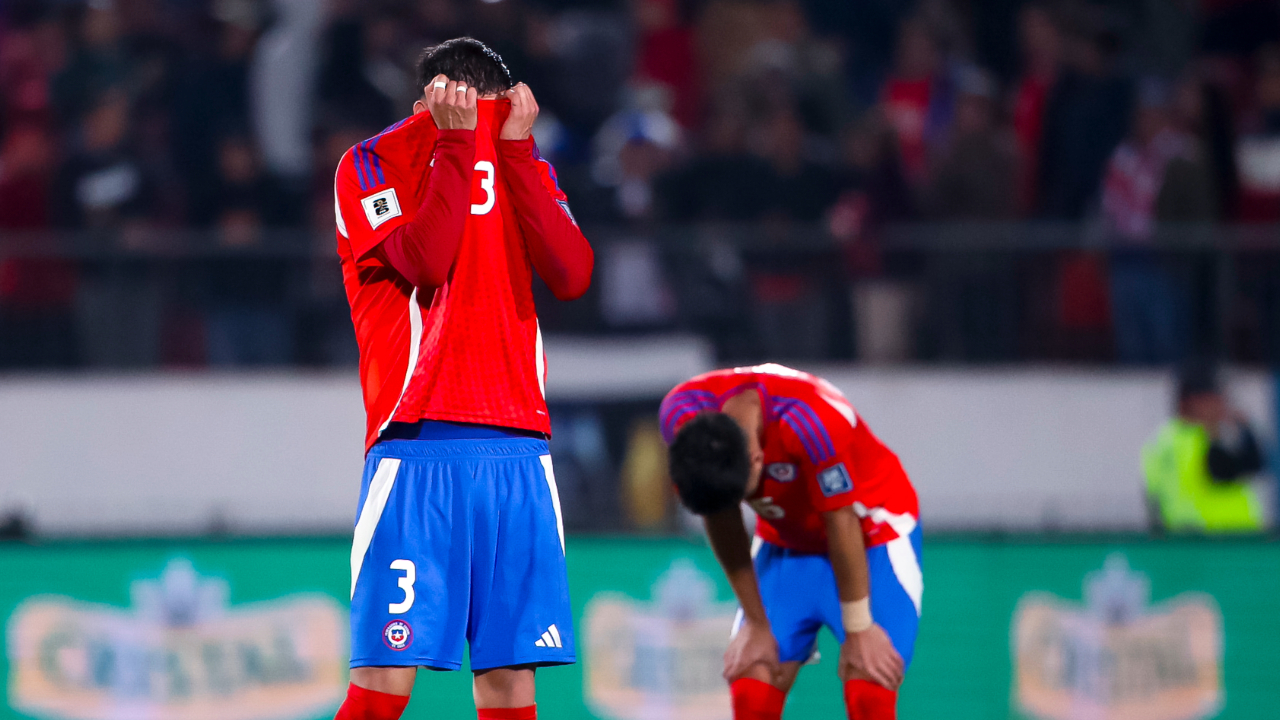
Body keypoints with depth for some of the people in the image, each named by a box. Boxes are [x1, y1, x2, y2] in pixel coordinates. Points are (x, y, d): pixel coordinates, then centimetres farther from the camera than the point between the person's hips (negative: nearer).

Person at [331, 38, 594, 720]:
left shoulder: (521, 163, 16)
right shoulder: (371, 164, 4)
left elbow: (572, 275, -1)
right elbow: (422, 263, -14)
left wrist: (516, 147, -4)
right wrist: (456, 143, -11)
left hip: (517, 447, 4)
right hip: (417, 442, -4)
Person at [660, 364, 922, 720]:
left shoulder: (811, 421, -37)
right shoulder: (681, 414, -22)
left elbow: (842, 523, -25)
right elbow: (722, 525, -10)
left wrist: (858, 630, -15)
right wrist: (757, 625, -5)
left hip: (870, 534, -5)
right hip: (786, 541, 5)